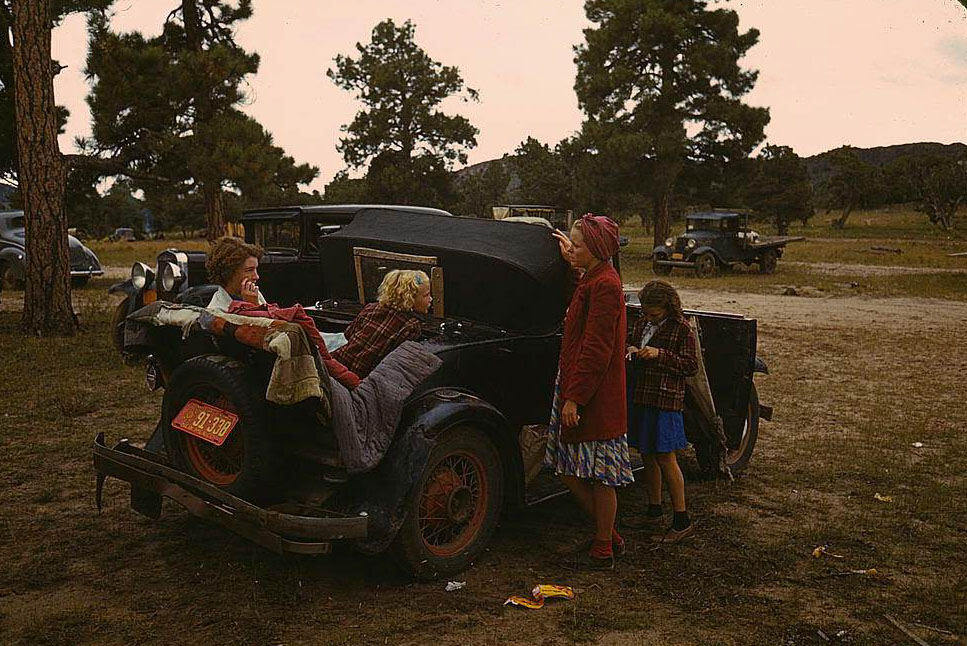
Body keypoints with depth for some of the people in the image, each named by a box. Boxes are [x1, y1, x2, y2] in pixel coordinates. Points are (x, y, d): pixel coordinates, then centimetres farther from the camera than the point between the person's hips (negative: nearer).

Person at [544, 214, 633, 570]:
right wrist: (571, 259, 41)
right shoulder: (592, 278, 13)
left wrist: (575, 398, -21)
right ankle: (609, 537, 29)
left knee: (599, 475, 3)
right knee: (568, 469, 14)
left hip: (595, 397, -10)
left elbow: (596, 349, -21)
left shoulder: (605, 285, -16)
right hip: (575, 389, 10)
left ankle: (603, 551, 18)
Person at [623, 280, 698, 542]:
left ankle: (682, 521, 5)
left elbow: (691, 365, -11)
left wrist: (660, 354, -21)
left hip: (665, 401, -7)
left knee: (665, 458, -5)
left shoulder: (681, 328, -9)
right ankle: (654, 512, 27)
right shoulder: (641, 323, 10)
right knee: (648, 456, 14)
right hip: (639, 397, 7)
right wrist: (630, 350, 0)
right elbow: (631, 342, 24)